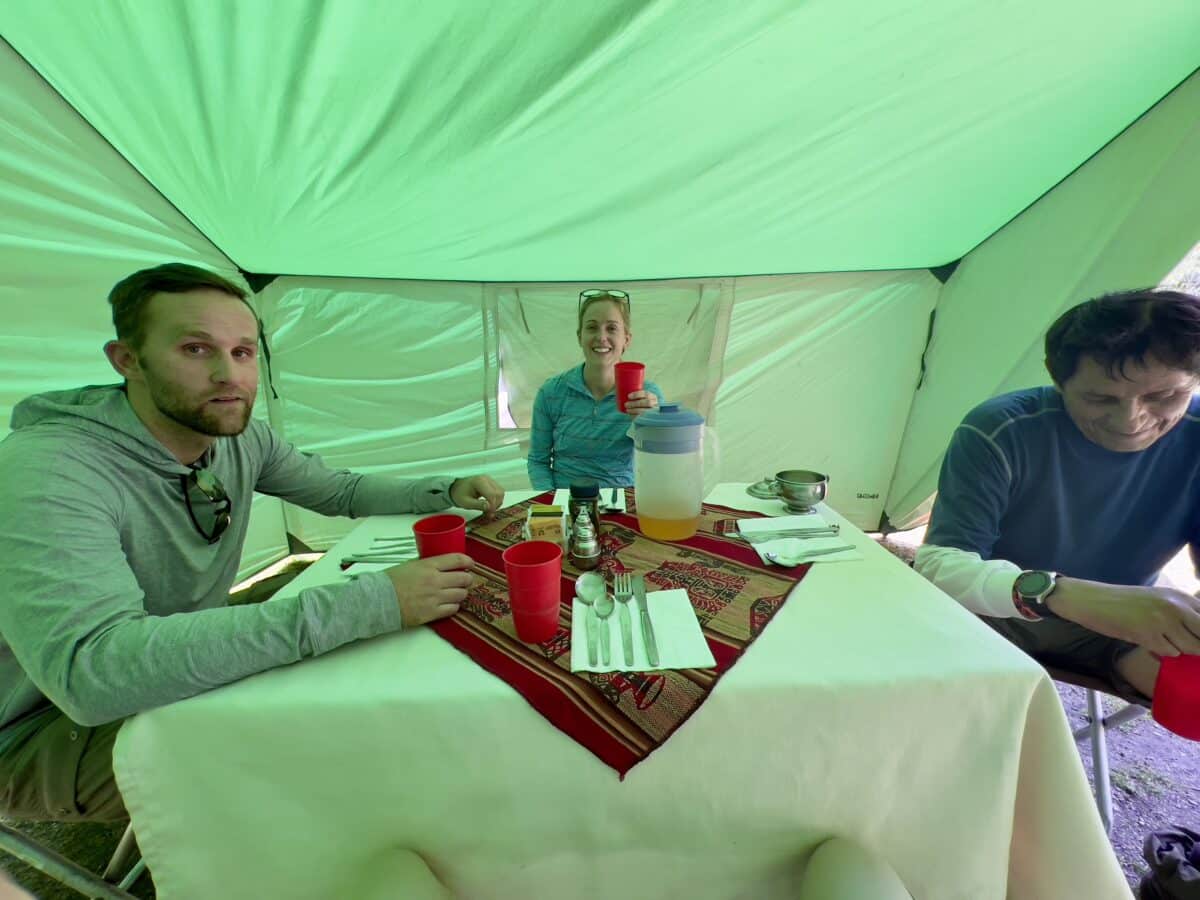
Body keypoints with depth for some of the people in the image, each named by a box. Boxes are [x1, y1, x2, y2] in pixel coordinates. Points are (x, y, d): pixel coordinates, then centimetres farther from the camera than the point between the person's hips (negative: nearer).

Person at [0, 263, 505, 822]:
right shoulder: (48, 472, -30)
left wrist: (447, 491, -11)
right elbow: (91, 668, -42)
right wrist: (366, 603, -48)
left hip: (190, 673, 6)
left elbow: (342, 490, 5)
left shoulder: (246, 441, -8)